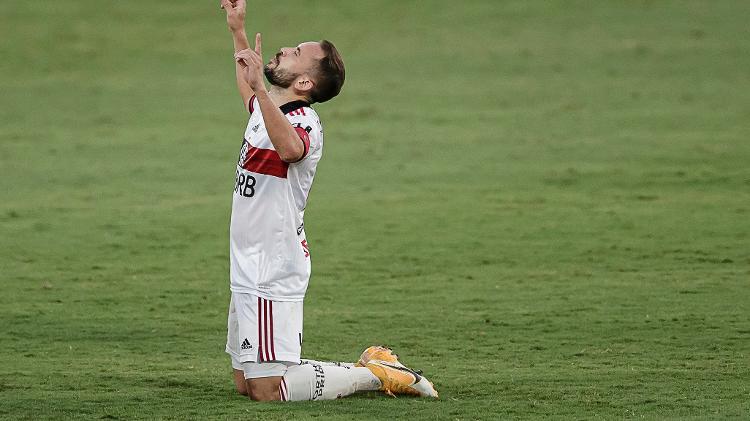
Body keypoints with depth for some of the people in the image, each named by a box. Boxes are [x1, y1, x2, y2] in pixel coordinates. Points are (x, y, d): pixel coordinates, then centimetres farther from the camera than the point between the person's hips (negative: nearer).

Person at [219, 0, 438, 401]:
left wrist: (260, 86, -50)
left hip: (271, 276, -10)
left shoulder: (301, 121, -17)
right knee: (245, 384, 14)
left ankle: (375, 374, 2)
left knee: (267, 391, -12)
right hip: (249, 273, 10)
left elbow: (291, 148, -44)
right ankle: (372, 367, 21)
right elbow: (250, 94, 38)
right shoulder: (268, 110, 12)